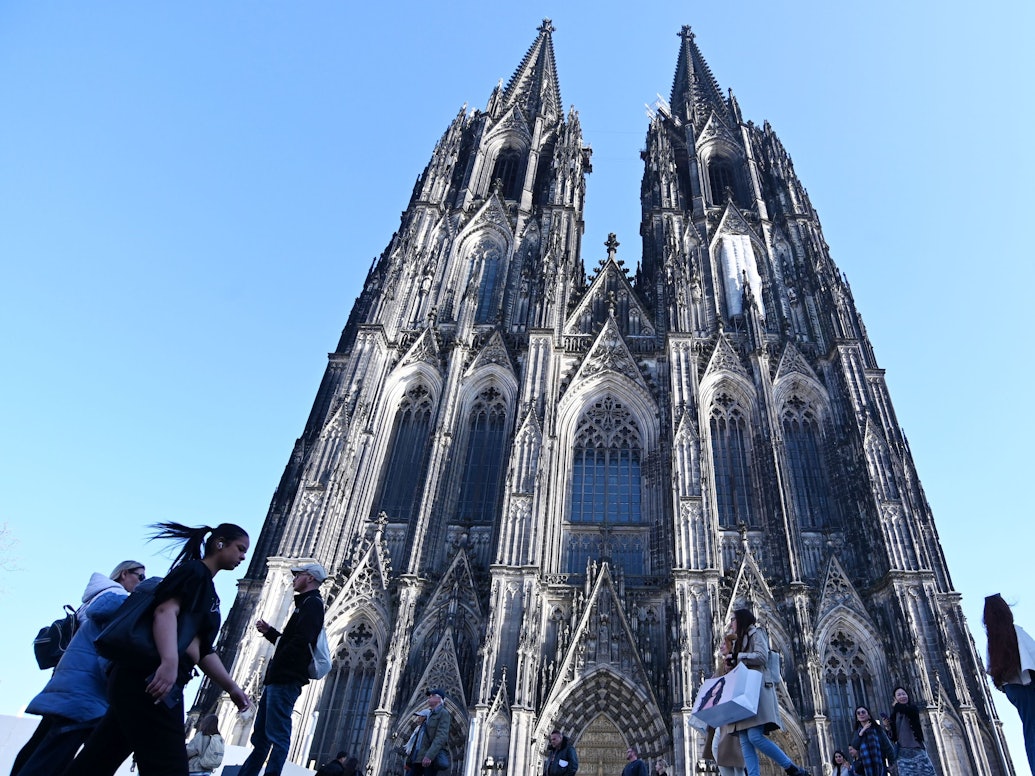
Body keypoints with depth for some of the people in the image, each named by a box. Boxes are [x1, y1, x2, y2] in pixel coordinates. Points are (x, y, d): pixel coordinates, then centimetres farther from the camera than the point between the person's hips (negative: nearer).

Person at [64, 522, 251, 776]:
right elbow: (165, 610, -19)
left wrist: (232, 688, 18)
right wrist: (169, 661, -33)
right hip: (149, 678, -10)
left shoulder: (209, 592, 26)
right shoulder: (194, 570, -1)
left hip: (142, 679, 10)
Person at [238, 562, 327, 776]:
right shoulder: (306, 604, 24)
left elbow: (300, 641, -20)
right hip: (278, 678, 11)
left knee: (277, 735, -10)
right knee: (260, 736, 13)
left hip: (286, 679, -11)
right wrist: (269, 631, 13)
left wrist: (277, 665, -13)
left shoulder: (312, 603, -8)